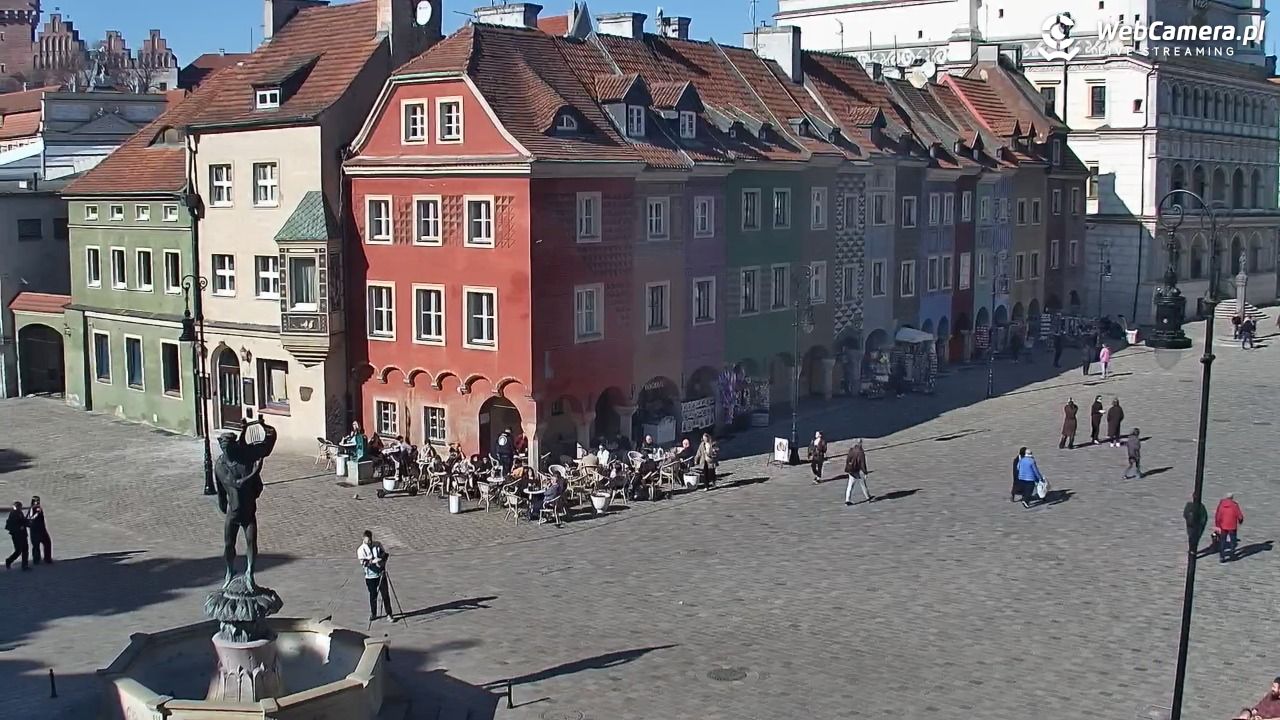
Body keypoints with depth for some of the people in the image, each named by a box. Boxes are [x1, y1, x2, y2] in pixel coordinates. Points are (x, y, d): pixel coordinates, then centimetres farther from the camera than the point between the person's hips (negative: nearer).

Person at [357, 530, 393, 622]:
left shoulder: (378, 544, 3)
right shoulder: (361, 549, -5)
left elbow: (385, 553, 10)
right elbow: (363, 562, -15)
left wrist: (383, 561, -9)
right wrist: (373, 561, -30)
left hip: (381, 573, 1)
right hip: (370, 575, -1)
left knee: (385, 594, 1)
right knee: (373, 596, 7)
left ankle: (389, 614, 9)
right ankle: (373, 614, 24)